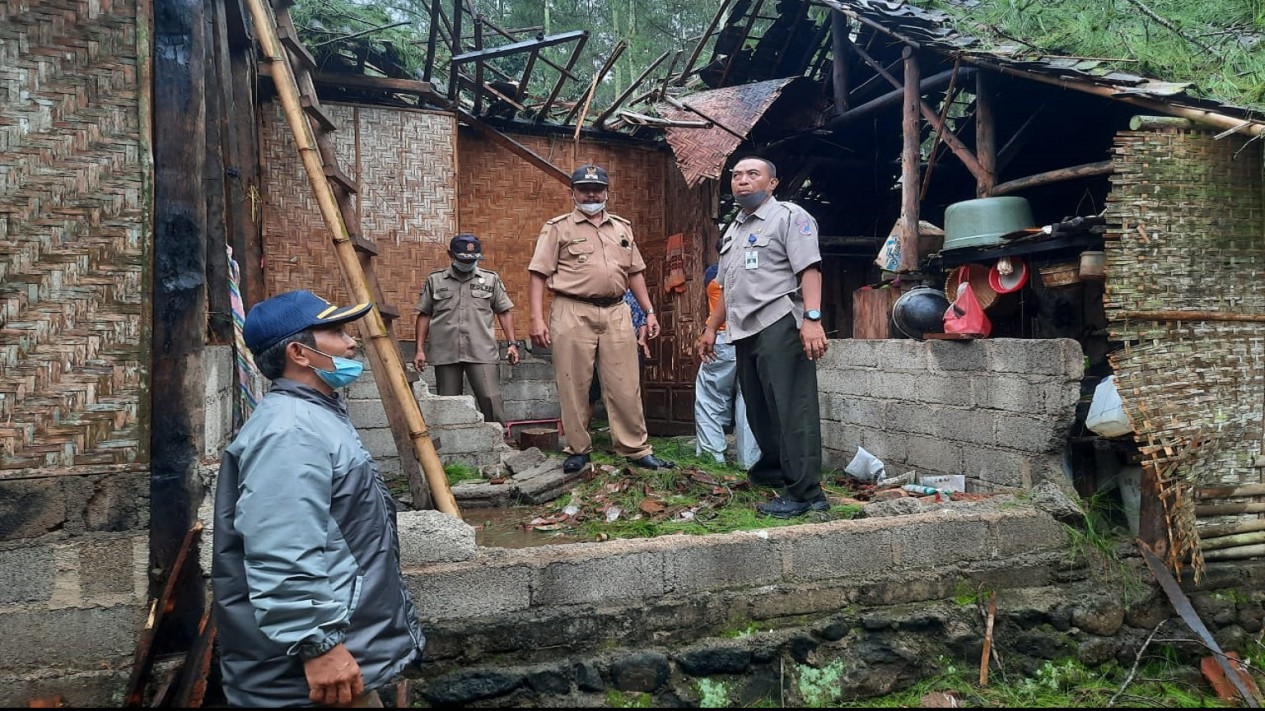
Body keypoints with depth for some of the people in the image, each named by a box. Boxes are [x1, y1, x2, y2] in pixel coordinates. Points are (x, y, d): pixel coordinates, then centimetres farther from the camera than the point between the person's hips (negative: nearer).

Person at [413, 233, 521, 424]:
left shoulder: (491, 279, 11)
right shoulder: (435, 280, 11)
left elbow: (503, 312, 13)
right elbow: (424, 315, 12)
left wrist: (512, 343, 2)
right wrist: (419, 349, 6)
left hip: (481, 352, -1)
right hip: (445, 353, 1)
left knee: (491, 400, -10)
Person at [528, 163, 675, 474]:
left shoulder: (622, 227, 18)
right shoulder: (558, 228, 4)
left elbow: (635, 273, 21)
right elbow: (538, 275, -1)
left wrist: (649, 312, 13)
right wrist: (537, 318, -10)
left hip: (616, 313, 3)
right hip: (573, 314, -3)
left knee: (625, 386, 3)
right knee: (573, 386, 1)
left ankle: (637, 449, 11)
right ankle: (578, 450, 13)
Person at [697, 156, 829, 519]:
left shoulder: (789, 216, -1)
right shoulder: (733, 230, 24)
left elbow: (809, 269, -13)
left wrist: (812, 318, -24)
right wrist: (711, 328, 25)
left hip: (779, 326, -8)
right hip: (745, 332, 9)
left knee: (792, 409, -9)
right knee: (758, 408, 15)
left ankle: (805, 492, -7)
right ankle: (772, 469, 30)